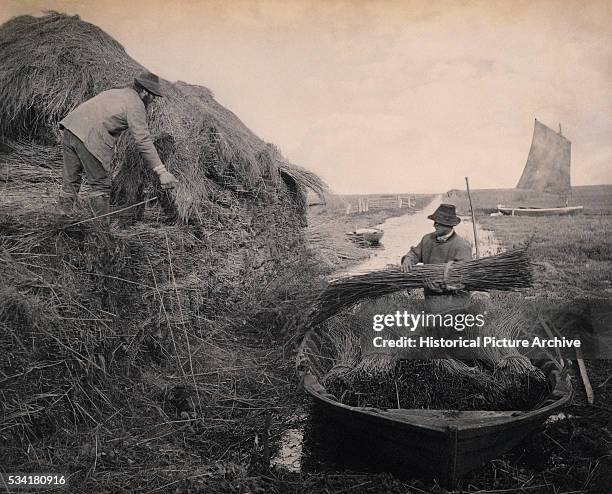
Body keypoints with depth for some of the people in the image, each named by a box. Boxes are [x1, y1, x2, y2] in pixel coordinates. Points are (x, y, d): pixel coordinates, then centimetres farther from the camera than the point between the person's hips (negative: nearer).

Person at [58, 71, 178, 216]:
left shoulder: (114, 92, 26)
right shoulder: (135, 104, -1)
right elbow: (143, 141, -9)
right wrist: (162, 172, -12)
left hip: (70, 127, 8)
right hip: (90, 139, -8)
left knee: (70, 182, 15)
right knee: (100, 185, 3)